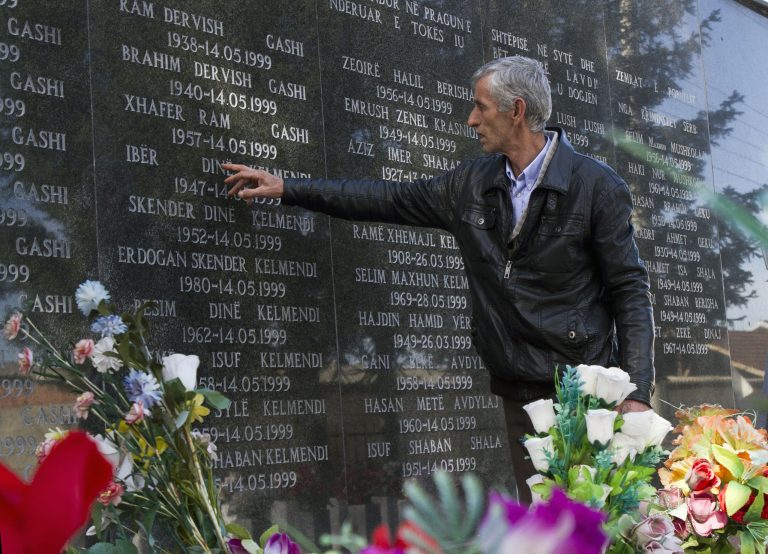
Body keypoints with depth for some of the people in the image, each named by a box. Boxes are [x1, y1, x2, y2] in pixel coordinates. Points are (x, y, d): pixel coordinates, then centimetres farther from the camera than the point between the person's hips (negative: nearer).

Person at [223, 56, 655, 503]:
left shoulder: (598, 188, -5)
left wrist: (637, 394, -12)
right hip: (520, 393, 5)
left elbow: (630, 292, -5)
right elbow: (391, 198, 17)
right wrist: (286, 188, 17)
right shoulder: (474, 184, 10)